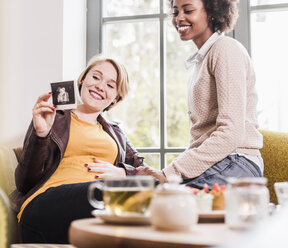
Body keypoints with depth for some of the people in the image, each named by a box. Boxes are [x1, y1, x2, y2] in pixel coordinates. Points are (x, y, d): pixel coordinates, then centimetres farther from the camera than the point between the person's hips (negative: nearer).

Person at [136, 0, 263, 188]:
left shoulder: (226, 49, -6)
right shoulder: (201, 59, 22)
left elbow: (231, 133, -17)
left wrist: (169, 173, -19)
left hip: (235, 164, -8)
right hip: (211, 163, 8)